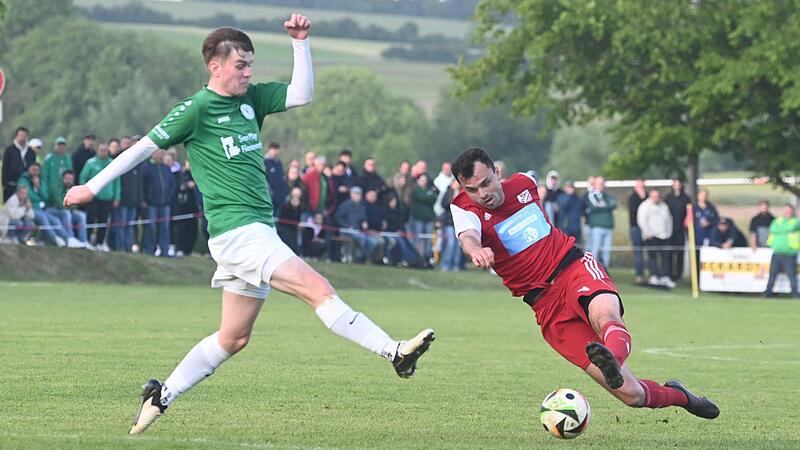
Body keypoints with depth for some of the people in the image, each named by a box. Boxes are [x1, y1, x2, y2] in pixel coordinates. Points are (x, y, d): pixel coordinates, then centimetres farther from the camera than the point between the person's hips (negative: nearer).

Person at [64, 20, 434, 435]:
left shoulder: (251, 99, 14)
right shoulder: (196, 109, -5)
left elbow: (301, 94, 9)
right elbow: (146, 146, 0)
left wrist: (300, 43, 1)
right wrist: (92, 186, 4)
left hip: (257, 234, 9)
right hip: (236, 232, -9)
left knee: (233, 337, 13)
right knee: (318, 289, -19)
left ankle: (161, 396, 22)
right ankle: (394, 353, -26)